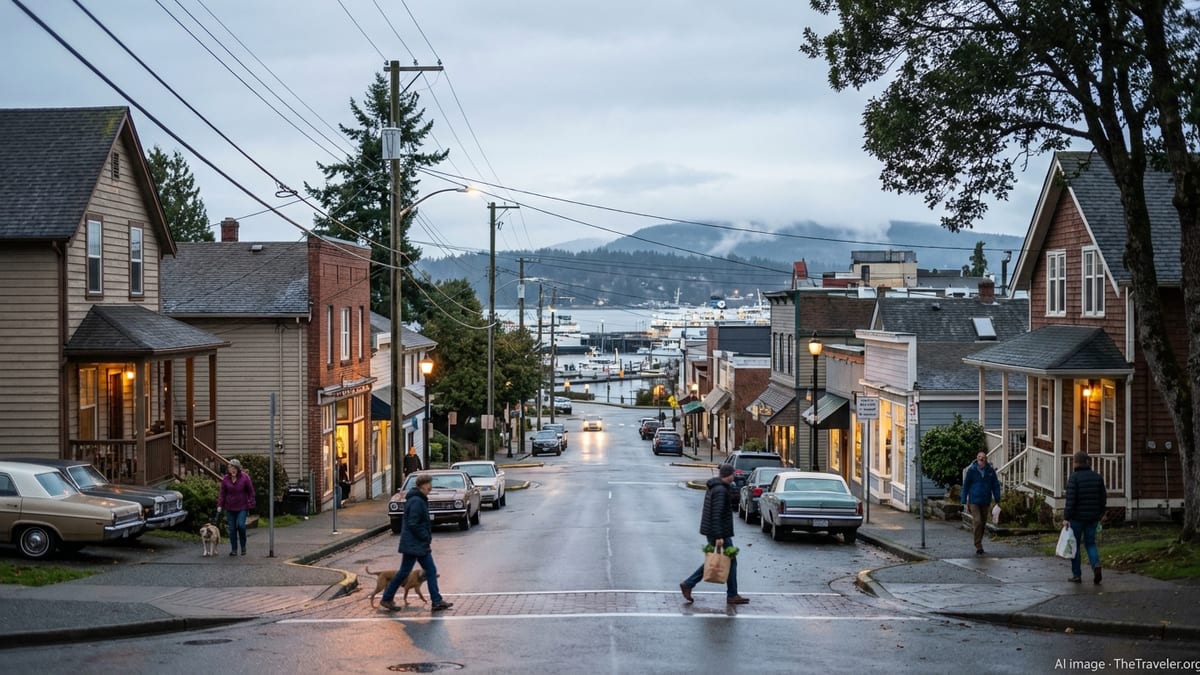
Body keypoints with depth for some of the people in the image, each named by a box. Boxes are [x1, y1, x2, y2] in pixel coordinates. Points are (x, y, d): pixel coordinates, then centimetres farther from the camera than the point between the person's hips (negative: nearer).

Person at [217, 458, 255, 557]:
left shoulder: (245, 477, -5)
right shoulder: (226, 479, 1)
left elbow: (251, 492, 0)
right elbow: (222, 493, 8)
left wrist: (250, 505, -4)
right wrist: (220, 505, 1)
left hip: (242, 507, -3)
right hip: (230, 508, 3)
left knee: (241, 525, -16)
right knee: (232, 529, 3)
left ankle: (243, 546, 6)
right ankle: (234, 549, 12)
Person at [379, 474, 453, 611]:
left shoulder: (420, 500, 12)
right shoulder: (416, 502, -19)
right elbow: (413, 524, -23)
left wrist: (427, 538, 12)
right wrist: (427, 538, -15)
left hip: (421, 545, 10)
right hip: (413, 545, -10)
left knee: (431, 571, 7)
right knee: (404, 572, -1)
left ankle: (437, 601, 8)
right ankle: (387, 599, 10)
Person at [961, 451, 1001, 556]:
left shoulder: (990, 471, -2)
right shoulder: (971, 471, -6)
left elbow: (996, 486, 3)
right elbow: (965, 486, 0)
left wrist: (997, 500, -4)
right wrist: (965, 502, 0)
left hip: (985, 502, 3)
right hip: (974, 501, -3)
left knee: (983, 523, 11)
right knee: (978, 522, -13)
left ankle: (978, 543, 26)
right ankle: (978, 546, -9)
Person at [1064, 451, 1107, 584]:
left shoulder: (1074, 477, -13)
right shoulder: (1097, 477, 3)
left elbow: (1071, 499, -17)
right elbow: (1103, 498, 8)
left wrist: (1066, 518, -14)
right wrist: (1100, 515, 19)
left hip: (1077, 517, -4)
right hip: (1092, 517, 4)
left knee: (1075, 545, 9)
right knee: (1090, 543, 14)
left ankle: (1076, 575, 12)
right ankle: (1096, 564, -13)